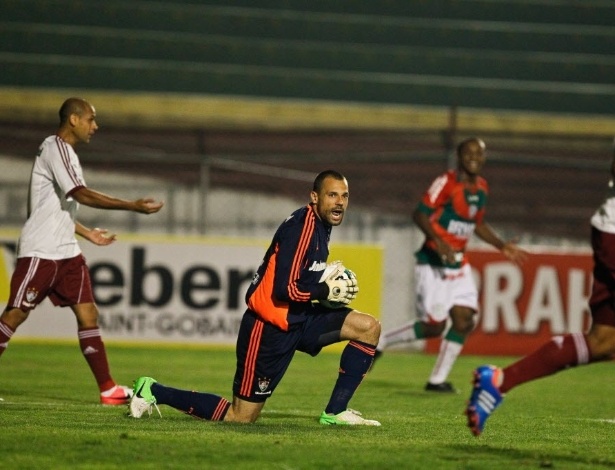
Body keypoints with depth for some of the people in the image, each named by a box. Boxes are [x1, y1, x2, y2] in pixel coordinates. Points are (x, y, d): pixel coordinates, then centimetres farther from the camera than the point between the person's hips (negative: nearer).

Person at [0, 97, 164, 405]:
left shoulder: (64, 152, 17)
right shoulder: (55, 148, -12)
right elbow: (82, 195, -23)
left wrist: (87, 233, 23)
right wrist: (132, 206, -24)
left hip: (66, 252, 9)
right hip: (40, 251, -9)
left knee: (88, 314, 2)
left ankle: (108, 389, 1)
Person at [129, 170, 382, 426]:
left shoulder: (319, 225, 9)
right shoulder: (302, 227, -20)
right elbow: (285, 289, -26)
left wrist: (329, 279, 0)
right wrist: (327, 291, -14)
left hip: (297, 319, 9)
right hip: (269, 326, -9)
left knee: (369, 327, -2)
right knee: (240, 418, -4)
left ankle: (335, 412, 2)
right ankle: (153, 391, 9)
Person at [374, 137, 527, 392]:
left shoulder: (481, 188, 10)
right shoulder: (447, 182, -14)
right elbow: (420, 214, -18)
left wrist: (502, 246, 16)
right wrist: (438, 241, -31)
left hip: (459, 264, 7)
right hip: (433, 263, -7)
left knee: (464, 321, -4)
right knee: (434, 326, -8)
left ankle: (438, 379, 4)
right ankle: (382, 340, 14)